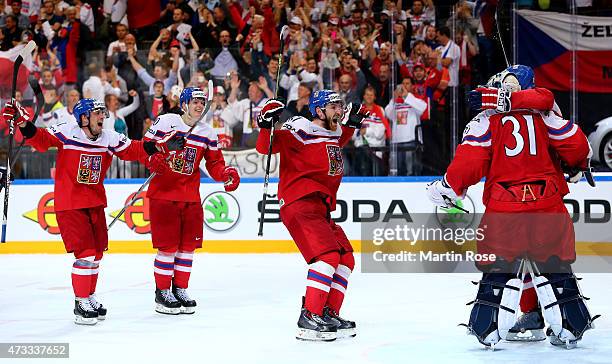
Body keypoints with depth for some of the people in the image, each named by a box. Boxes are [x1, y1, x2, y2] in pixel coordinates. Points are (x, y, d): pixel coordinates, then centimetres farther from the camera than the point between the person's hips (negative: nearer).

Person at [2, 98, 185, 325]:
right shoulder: (65, 132, -13)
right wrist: (23, 122, -32)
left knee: (96, 253, 15)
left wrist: (161, 147, -11)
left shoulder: (110, 139, -1)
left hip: (95, 204, 6)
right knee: (86, 253, -11)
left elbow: (133, 150, 0)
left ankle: (90, 298, 32)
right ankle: (81, 304, 1)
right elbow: (41, 141, -16)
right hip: (69, 204, -6)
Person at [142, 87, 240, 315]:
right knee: (168, 246, -4)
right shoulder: (165, 122, -8)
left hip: (191, 197, 5)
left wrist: (226, 174, -8)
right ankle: (162, 293, 7)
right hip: (163, 193, -5)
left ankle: (180, 289, 21)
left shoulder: (207, 133, 8)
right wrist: (154, 161, -26)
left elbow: (214, 164, 11)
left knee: (188, 246, 8)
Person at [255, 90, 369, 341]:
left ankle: (329, 314, 12)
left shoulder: (332, 134, 17)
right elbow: (265, 148, -17)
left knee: (345, 259, 8)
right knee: (328, 255, -22)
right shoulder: (301, 132, -11)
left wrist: (351, 123, 34)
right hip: (299, 205, -10)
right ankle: (309, 319, -23)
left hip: (320, 208, 10)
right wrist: (266, 125, -32)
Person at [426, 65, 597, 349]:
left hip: (503, 206, -1)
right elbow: (576, 147, 4)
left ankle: (489, 330, 4)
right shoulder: (545, 114, 7)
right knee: (554, 266, 12)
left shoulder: (487, 120, 1)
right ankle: (570, 327, 13)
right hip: (547, 204, 1)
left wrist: (449, 187, 5)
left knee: (499, 268, 7)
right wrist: (578, 166, 25)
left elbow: (471, 159, -7)